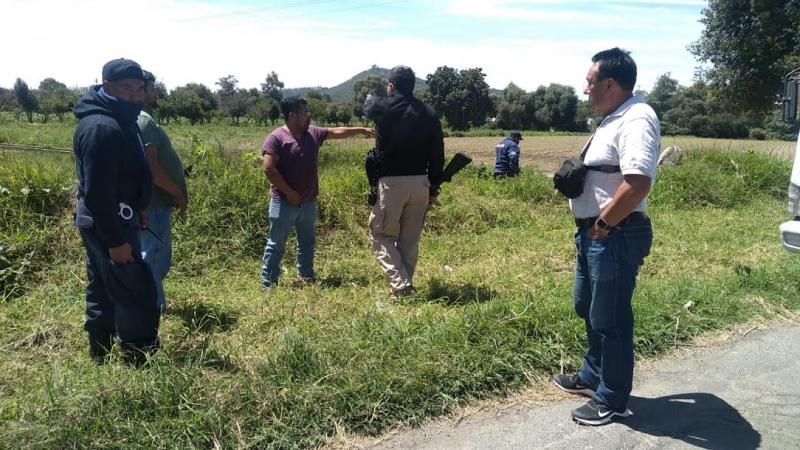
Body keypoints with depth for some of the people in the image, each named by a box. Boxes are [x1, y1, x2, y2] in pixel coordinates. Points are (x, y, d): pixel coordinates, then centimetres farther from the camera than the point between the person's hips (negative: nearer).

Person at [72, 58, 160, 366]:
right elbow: (97, 191, -26)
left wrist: (136, 213, 22)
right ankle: (141, 361, 7)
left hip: (106, 220, 11)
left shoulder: (121, 120, 10)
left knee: (103, 291, 19)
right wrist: (115, 240, -25)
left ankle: (99, 354, 32)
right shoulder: (102, 127, -23)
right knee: (136, 293, -4)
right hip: (109, 224, -11)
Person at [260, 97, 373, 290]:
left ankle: (307, 277, 31)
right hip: (284, 202, -7)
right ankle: (268, 282, 8)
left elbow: (336, 132, 19)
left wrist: (361, 130, 17)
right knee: (277, 244, 0)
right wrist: (288, 192, -17)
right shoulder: (276, 138, -13)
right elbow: (269, 168, -18)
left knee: (307, 242, 17)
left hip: (308, 202, 7)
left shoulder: (313, 133, 7)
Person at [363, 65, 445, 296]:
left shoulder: (383, 107, -6)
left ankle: (400, 284, -5)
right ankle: (406, 284, 20)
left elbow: (368, 105, 19)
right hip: (420, 182, 4)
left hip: (391, 182, -4)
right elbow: (437, 154, 6)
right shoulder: (429, 114, 4)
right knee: (410, 239, 13)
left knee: (382, 234, 7)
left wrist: (370, 97, 43)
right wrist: (434, 185, 15)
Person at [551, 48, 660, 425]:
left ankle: (612, 400, 19)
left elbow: (638, 183, -33)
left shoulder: (636, 119, -20)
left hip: (615, 236, -11)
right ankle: (593, 376, 41)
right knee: (588, 308, 22)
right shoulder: (612, 119, 13)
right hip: (593, 233, 11)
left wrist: (603, 224, -22)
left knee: (610, 319, 2)